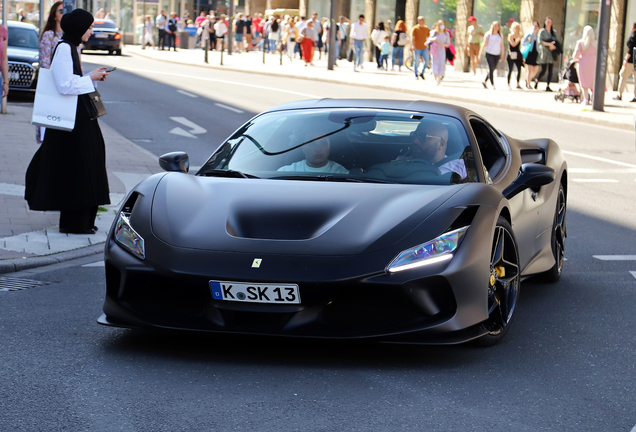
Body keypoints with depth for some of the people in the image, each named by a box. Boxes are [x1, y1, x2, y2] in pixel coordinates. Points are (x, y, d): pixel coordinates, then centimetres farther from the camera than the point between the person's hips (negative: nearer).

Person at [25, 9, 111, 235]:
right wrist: (90, 78, -14)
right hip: (70, 117, -10)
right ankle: (74, 223, 2)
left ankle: (82, 220, 20)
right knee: (75, 164, -5)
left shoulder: (71, 48, 13)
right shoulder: (63, 49, -17)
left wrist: (93, 76, 8)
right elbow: (65, 85, -24)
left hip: (78, 115, 10)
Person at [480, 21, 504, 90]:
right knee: (491, 69, -13)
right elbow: (484, 45, -1)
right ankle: (492, 84, -10)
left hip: (497, 55, 4)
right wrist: (480, 54, -4)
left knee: (493, 69, 8)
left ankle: (485, 82, 27)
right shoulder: (488, 34, -1)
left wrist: (502, 54, 4)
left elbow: (502, 45, 12)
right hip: (489, 54, -4)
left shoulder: (500, 36, 9)